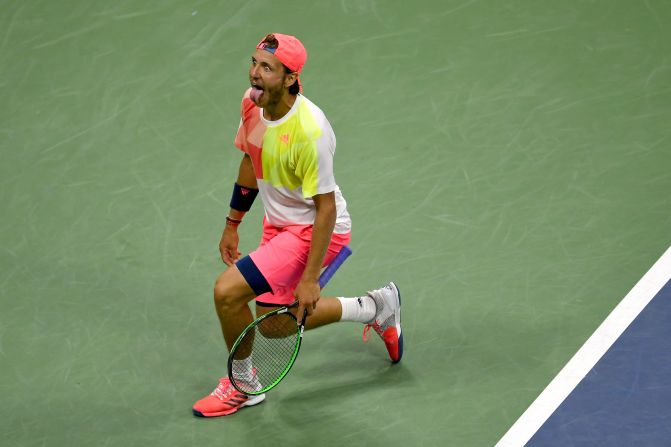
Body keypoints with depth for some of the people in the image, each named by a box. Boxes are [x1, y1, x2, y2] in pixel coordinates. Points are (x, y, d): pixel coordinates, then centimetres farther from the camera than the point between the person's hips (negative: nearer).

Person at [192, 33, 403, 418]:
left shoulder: (309, 131, -32)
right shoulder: (252, 104, -9)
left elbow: (326, 208, -26)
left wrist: (310, 279, -24)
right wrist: (232, 225, 16)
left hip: (314, 230, -9)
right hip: (279, 224, 9)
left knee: (227, 292, -19)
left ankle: (243, 385, 8)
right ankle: (377, 307, 38)